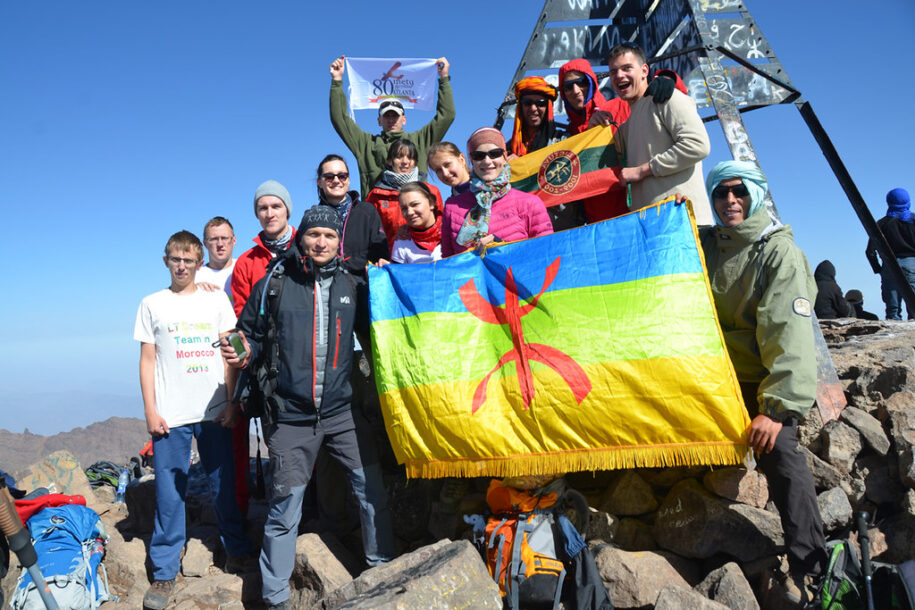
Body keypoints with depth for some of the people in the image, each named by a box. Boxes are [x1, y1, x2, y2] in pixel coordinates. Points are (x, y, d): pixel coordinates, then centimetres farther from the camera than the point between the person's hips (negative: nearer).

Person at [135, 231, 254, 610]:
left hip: (214, 412, 1)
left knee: (224, 486, 8)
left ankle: (236, 550, 26)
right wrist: (150, 412, -1)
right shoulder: (153, 305, 7)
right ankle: (164, 572, 16)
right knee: (169, 494, 2)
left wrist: (231, 403, 0)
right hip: (170, 416, 0)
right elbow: (147, 361, 6)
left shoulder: (216, 301, 7)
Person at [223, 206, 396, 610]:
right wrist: (245, 355, -12)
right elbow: (253, 336, 9)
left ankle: (383, 567, 27)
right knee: (284, 508, 7)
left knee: (372, 488, 4)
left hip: (342, 412, 2)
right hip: (290, 416, -1)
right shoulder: (273, 284, 1)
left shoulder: (353, 285, 6)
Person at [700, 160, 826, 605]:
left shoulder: (780, 251, -8)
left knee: (779, 450, -23)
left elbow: (790, 332, -17)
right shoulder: (702, 244, 7)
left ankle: (809, 569, -12)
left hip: (762, 378, -5)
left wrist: (777, 407, -27)